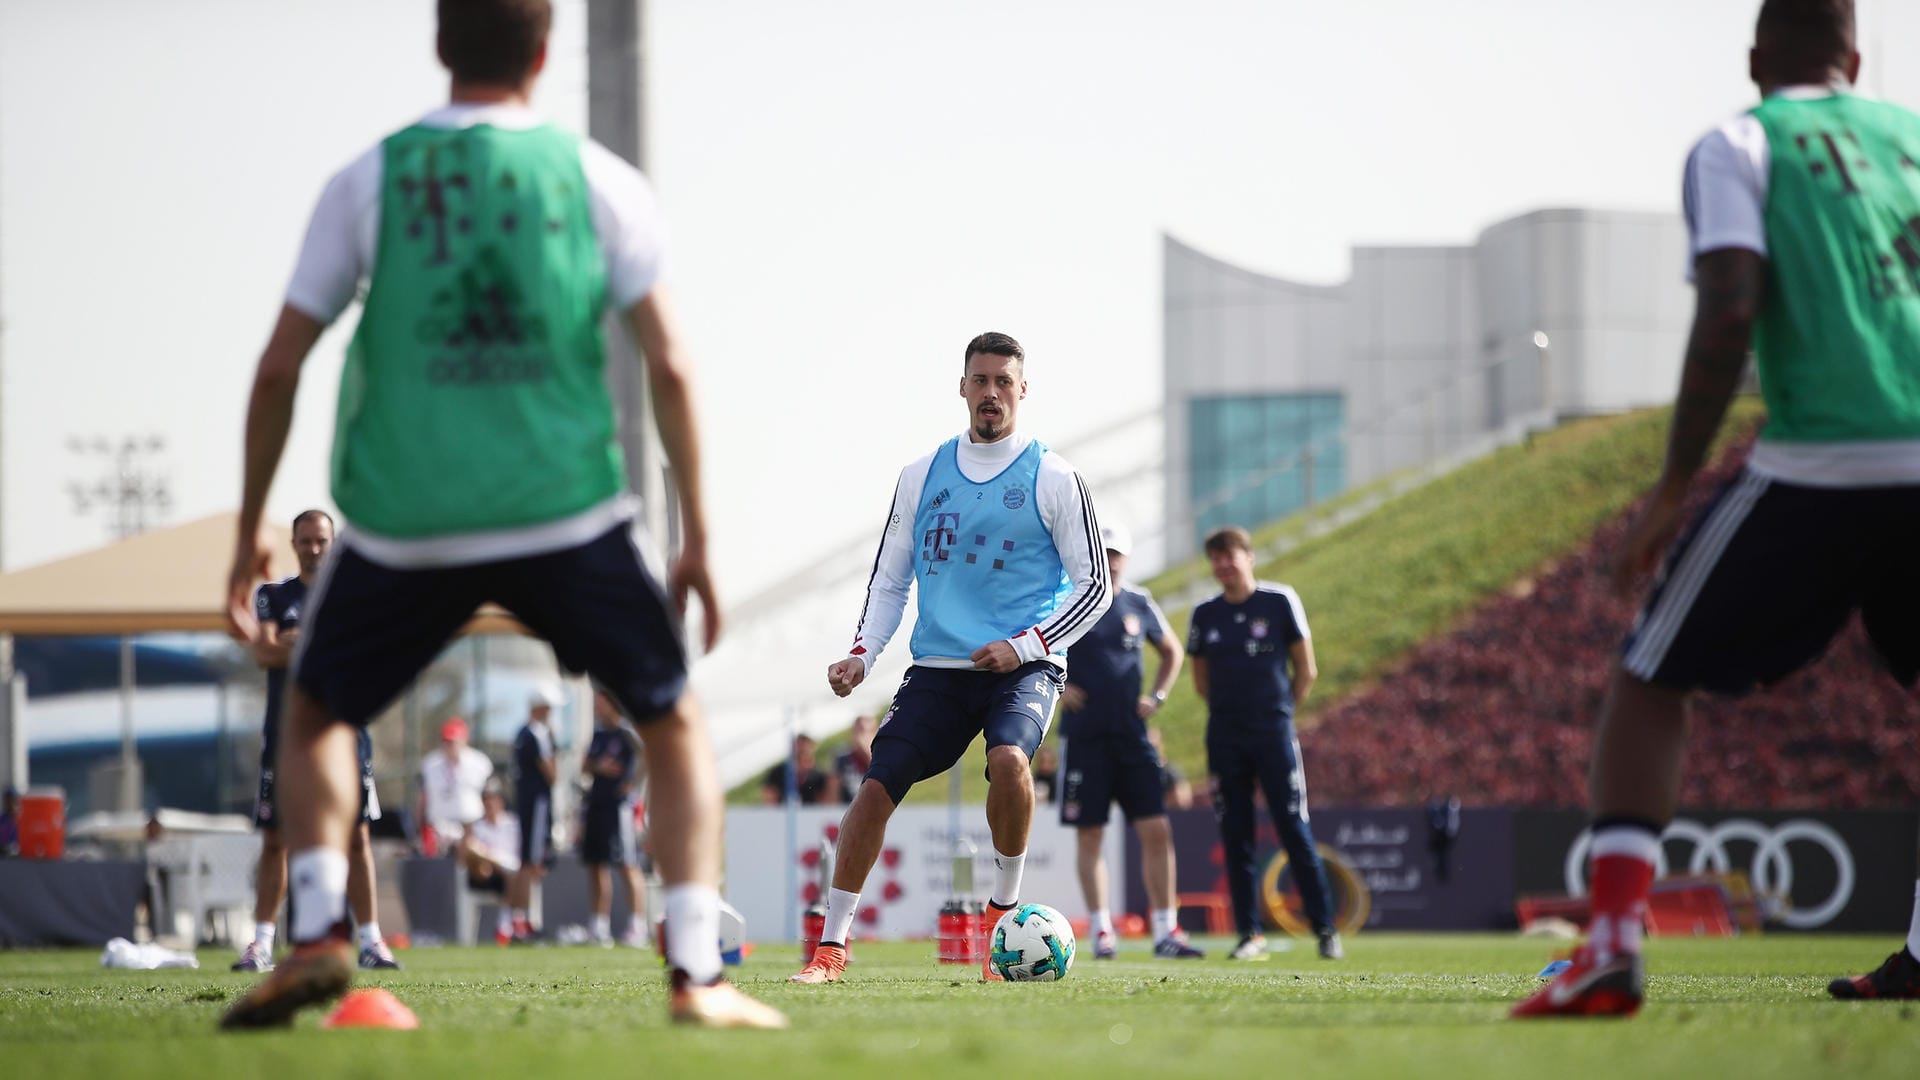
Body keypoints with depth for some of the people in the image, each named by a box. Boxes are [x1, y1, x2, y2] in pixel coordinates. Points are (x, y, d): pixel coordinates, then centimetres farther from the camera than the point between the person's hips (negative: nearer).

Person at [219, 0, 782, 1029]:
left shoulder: (368, 182, 5)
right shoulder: (599, 181, 4)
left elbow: (278, 369, 4)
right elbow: (668, 368, 0)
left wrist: (249, 532, 14)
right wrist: (697, 539, 7)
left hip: (405, 519, 1)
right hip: (566, 510, 0)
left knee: (316, 715, 23)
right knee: (673, 726, 15)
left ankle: (317, 931, 2)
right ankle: (695, 974, 1)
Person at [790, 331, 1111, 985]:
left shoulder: (1052, 478, 1)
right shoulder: (922, 477, 11)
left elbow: (1094, 589, 1)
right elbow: (889, 583, 17)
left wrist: (1023, 646, -12)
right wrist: (861, 655, 1)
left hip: (1023, 667, -3)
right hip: (937, 670, 3)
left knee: (1008, 758, -31)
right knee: (876, 785, -12)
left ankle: (1003, 909, -9)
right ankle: (831, 947, -1)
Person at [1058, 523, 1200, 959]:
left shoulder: (1139, 604, 8)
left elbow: (1171, 651, 24)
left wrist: (1157, 696, 10)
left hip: (1132, 735, 3)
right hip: (1085, 737, -3)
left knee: (1156, 830, -4)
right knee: (1090, 836, 0)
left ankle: (1166, 931, 1)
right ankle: (1101, 931, 7)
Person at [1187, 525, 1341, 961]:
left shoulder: (1279, 601, -2)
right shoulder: (1206, 614, 7)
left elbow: (1306, 670, 3)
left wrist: (1281, 713, 5)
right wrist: (1231, 711, 10)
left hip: (1274, 731, -3)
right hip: (1224, 737, 3)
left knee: (1295, 831, -6)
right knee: (1235, 837, 1)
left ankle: (1325, 929, 0)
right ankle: (1250, 934, 6)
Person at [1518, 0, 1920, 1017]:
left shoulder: (1739, 146, 7)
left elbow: (1729, 314, -7)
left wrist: (1673, 488, -4)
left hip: (1822, 467, -4)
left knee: (1648, 682, 7)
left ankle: (1612, 944, -10)